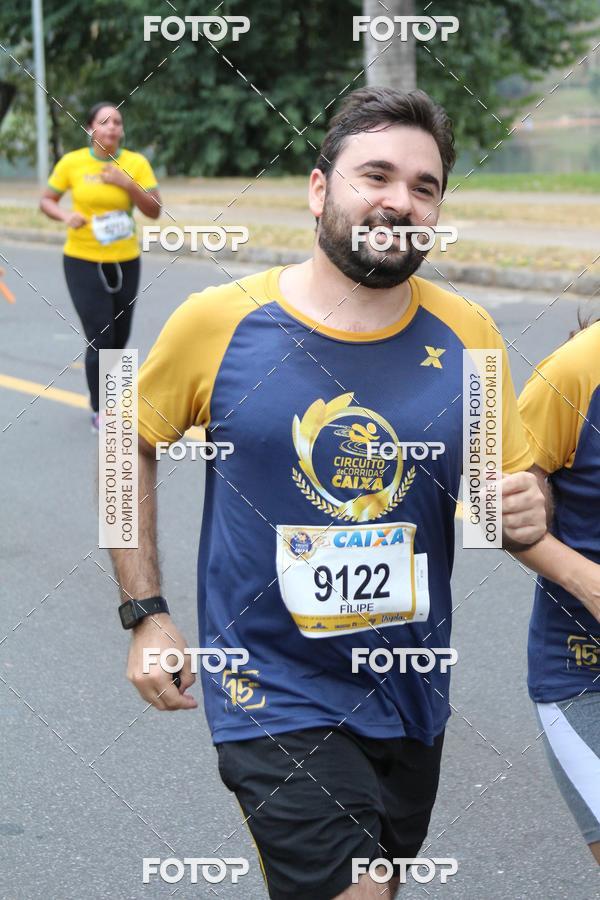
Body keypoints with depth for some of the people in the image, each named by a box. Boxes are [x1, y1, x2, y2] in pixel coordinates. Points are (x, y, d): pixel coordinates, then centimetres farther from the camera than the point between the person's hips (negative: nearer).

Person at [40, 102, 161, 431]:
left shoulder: (136, 163, -5)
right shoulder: (72, 162, -8)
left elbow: (154, 211, -7)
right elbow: (46, 201, 2)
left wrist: (127, 183, -21)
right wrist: (65, 215, -18)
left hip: (125, 262, 3)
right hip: (83, 262, -3)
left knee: (119, 339, 12)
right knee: (99, 338, -9)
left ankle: (101, 392, 38)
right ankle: (99, 410, 7)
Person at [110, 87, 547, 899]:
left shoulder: (468, 335, -5)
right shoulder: (219, 322, -11)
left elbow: (515, 490, 5)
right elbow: (127, 444, 2)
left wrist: (524, 515, -19)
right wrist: (146, 614, -3)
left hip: (412, 699, 4)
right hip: (276, 701, -4)